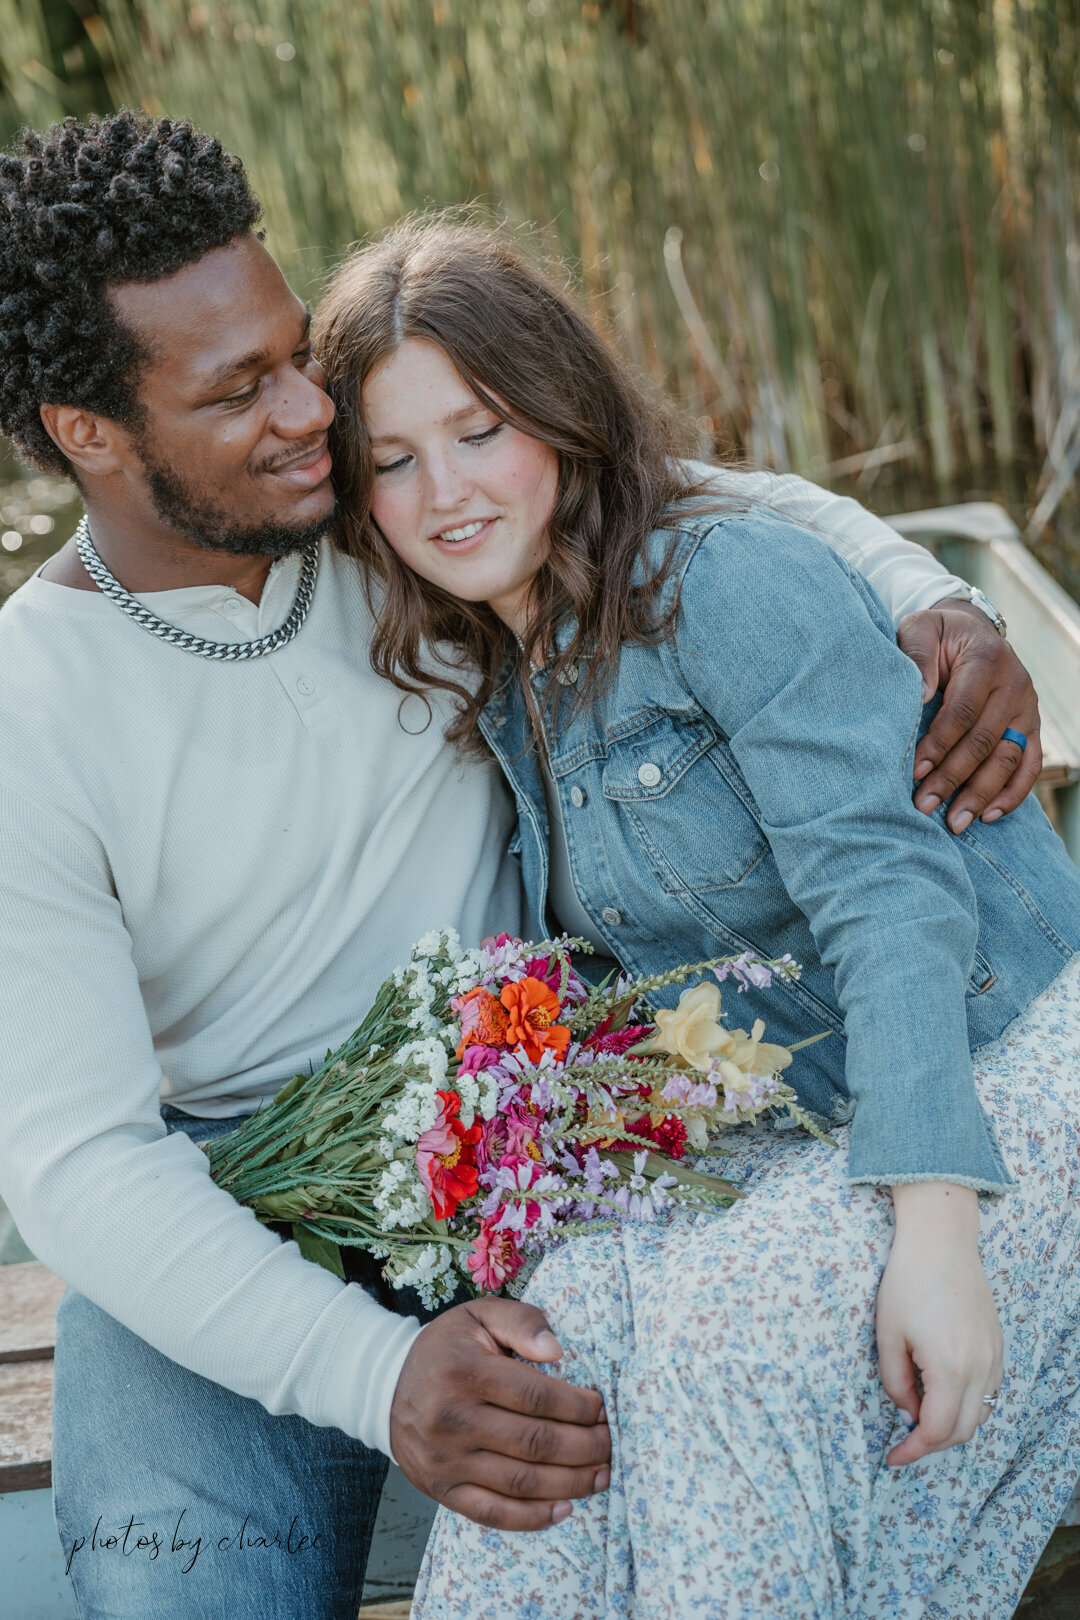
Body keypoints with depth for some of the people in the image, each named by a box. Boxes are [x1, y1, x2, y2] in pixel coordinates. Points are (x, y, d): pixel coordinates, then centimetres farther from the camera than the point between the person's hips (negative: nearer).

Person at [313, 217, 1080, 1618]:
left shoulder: (728, 578, -15)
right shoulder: (493, 685, 10)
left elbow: (886, 883, -22)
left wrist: (934, 1227, -31)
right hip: (798, 1128, 6)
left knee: (739, 1321, -32)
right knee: (571, 1317, -25)